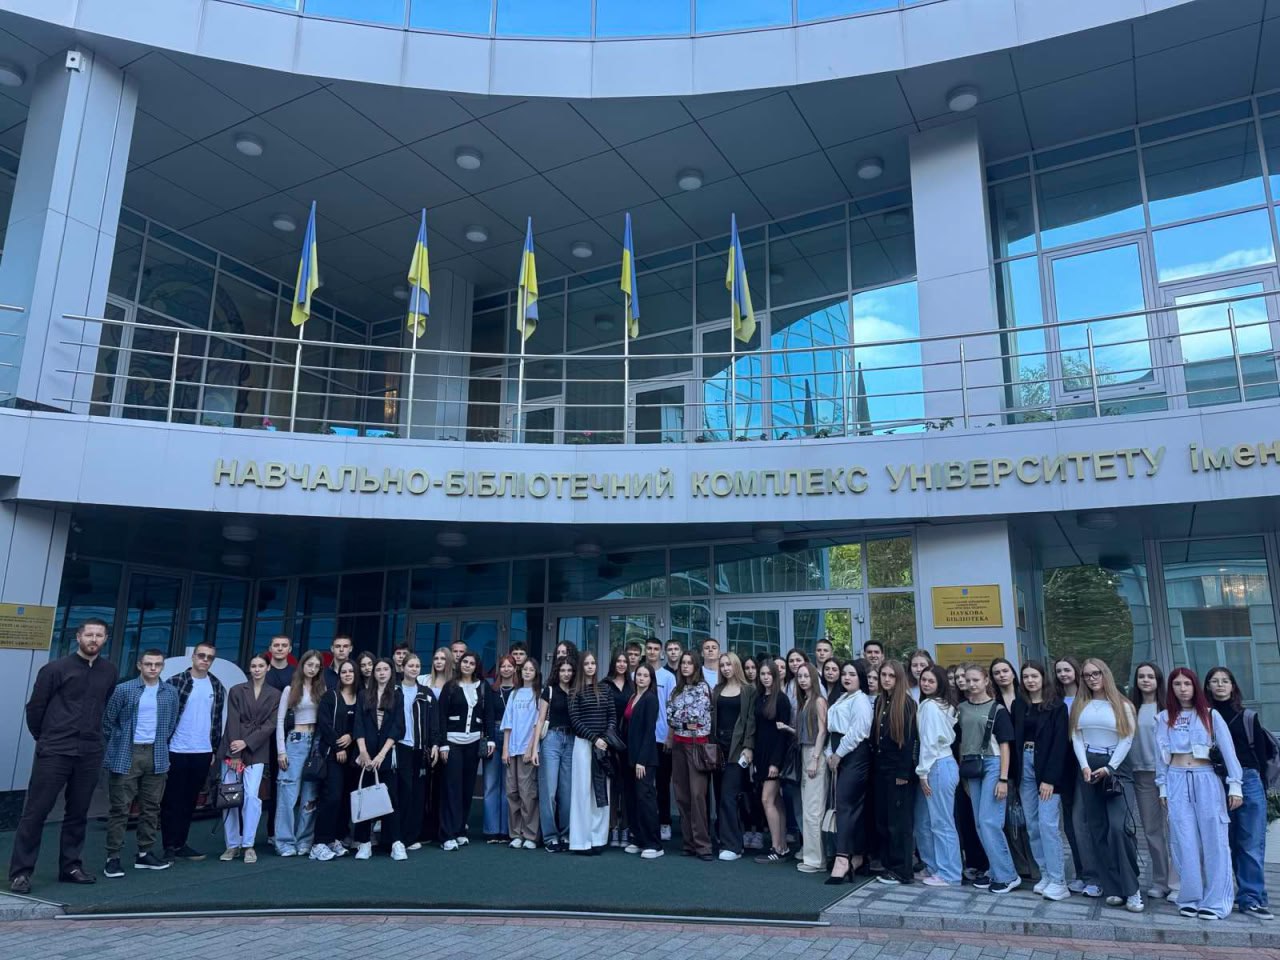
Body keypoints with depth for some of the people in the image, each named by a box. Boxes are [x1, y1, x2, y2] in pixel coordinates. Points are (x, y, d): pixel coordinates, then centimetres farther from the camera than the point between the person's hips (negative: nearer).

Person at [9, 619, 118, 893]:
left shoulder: (109, 671, 5)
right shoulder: (56, 668, -5)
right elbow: (35, 706, 1)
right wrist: (44, 738, 9)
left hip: (91, 753, 4)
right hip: (55, 752, -3)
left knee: (78, 812, 11)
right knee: (36, 811, -1)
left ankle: (70, 866, 21)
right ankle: (21, 871, 8)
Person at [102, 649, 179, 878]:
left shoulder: (170, 693, 6)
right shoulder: (123, 690, -4)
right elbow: (108, 722, 2)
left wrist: (160, 744, 9)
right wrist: (120, 745, 5)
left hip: (156, 755, 4)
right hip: (126, 756, -3)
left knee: (151, 807, 9)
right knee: (120, 808, -1)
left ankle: (144, 854, 19)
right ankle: (113, 857, 6)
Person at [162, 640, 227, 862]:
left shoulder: (217, 687, 7)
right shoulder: (175, 682, -5)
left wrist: (215, 750, 10)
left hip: (203, 753, 4)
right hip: (176, 751, -4)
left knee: (190, 800, 12)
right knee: (172, 800, 4)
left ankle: (180, 844, 21)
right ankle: (170, 847, 11)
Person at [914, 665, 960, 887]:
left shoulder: (929, 705, -13)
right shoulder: (944, 705, 15)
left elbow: (929, 741, -17)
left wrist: (923, 772, -12)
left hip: (937, 766, -10)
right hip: (942, 764, 10)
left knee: (941, 823, -1)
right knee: (924, 822, 15)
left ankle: (948, 875, 6)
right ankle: (933, 868, 23)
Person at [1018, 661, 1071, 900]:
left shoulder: (1057, 706, -4)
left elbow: (1059, 744, -10)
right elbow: (1015, 741, 10)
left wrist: (1050, 778, -15)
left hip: (1047, 767, -5)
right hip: (1025, 766, 5)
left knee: (1048, 824, -10)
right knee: (1032, 825, 7)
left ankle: (1058, 882, -5)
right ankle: (1046, 875, 16)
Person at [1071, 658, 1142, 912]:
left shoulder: (1122, 705, 3)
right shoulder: (1079, 706, 12)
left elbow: (1127, 739, -3)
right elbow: (1076, 737, 6)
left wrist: (1109, 767, -12)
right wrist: (1084, 765, -9)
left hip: (1116, 768, -3)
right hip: (1088, 769, 4)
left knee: (1118, 826, -18)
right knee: (1098, 830, 3)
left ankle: (1131, 889, -9)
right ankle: (1112, 888, 9)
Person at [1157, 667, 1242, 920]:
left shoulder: (1211, 715, 4)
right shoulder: (1164, 718, 9)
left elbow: (1228, 751, 0)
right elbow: (1161, 755, 10)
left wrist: (1235, 785, -6)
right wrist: (1163, 787, 6)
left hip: (1206, 780, -1)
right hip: (1177, 781, 1)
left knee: (1213, 840, -2)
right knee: (1185, 843, 2)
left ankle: (1215, 901, 3)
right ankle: (1191, 898, 8)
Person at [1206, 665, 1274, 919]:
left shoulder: (1248, 717, 10)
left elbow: (1261, 753, 8)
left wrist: (1260, 785, 1)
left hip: (1248, 781, 1)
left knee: (1252, 844, -2)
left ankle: (1251, 898, 2)